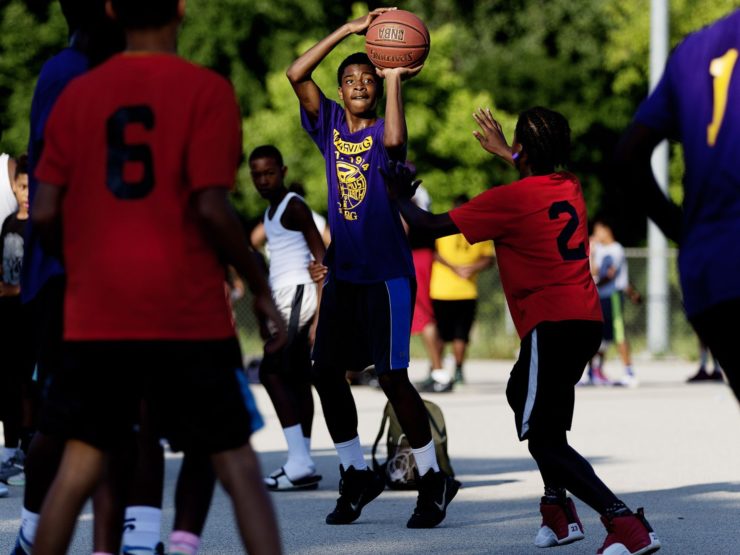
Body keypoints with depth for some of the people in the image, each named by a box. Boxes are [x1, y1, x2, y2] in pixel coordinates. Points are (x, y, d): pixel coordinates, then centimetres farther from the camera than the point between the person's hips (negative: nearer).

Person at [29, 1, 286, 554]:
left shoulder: (77, 94, 5)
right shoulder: (206, 90, -5)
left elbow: (45, 213, 2)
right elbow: (211, 208, -13)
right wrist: (262, 289, -1)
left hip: (97, 316, 3)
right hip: (189, 314, -3)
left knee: (78, 470, 9)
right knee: (239, 468, 3)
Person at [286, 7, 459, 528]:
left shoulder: (382, 131, -5)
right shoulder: (330, 123, 8)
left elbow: (394, 140, -31)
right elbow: (296, 74, -4)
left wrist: (394, 79, -20)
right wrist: (350, 30, -7)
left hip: (387, 273, -6)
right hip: (343, 272, 6)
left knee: (393, 377, -7)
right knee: (327, 372, 4)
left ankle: (434, 480, 5)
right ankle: (357, 475, 18)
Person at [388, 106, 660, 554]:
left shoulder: (508, 200, -9)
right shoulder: (571, 187, 11)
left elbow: (433, 227, -1)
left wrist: (401, 198, 18)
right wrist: (504, 153, 50)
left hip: (551, 326, -8)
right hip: (587, 320, 8)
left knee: (545, 441, -8)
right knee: (523, 395, 30)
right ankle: (558, 508, 25)